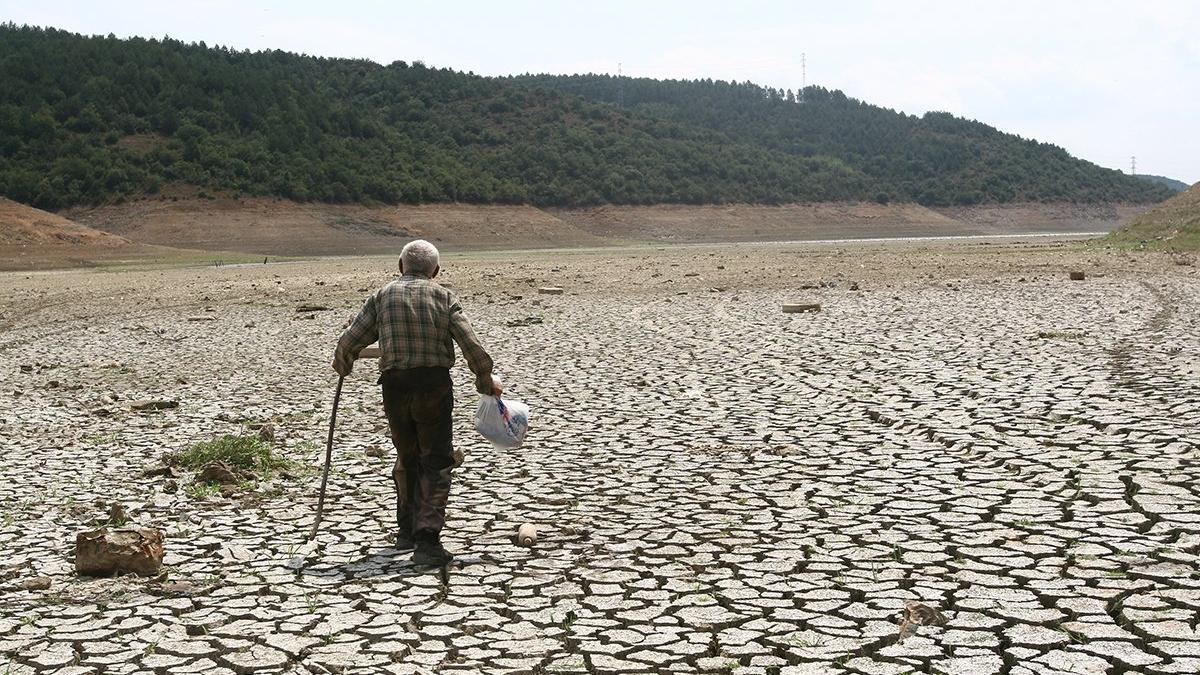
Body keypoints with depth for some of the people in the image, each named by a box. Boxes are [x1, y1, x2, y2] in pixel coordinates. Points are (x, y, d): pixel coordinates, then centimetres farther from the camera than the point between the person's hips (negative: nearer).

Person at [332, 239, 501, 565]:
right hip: (434, 386, -2)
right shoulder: (443, 297, 3)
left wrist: (342, 365, 25)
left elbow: (348, 343, 3)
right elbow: (472, 346, -4)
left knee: (407, 458, 21)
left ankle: (407, 530, 32)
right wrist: (486, 382, 10)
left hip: (395, 388, 2)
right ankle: (426, 540, -7)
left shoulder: (382, 296, 6)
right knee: (436, 462, 3)